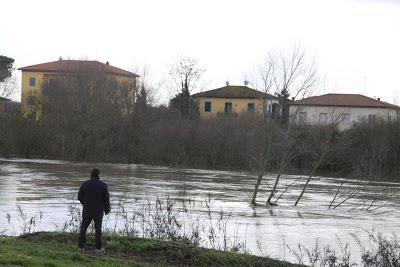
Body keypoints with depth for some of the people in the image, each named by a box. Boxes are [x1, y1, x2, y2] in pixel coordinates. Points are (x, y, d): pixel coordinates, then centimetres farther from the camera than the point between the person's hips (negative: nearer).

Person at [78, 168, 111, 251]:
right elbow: (106, 198, -5)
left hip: (87, 211, 1)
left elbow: (80, 197, 2)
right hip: (98, 211, -1)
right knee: (98, 229, 7)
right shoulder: (103, 185, -9)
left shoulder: (84, 184, -4)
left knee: (83, 228, 10)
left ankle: (81, 245, 9)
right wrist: (107, 209, 9)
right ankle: (98, 247, 6)